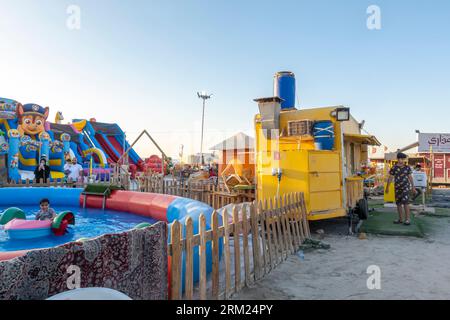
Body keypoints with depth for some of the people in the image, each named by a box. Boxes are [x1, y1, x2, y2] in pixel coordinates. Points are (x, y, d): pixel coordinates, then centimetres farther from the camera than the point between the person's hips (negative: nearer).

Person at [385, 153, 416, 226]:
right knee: (398, 203, 8)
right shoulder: (394, 168, 1)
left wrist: (413, 187, 9)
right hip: (397, 187, 2)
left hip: (406, 187, -2)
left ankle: (407, 219, -7)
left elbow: (410, 178, 8)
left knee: (405, 202, -11)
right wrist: (387, 187, 4)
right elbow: (390, 178, 5)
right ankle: (400, 219, 19)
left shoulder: (407, 168, 2)